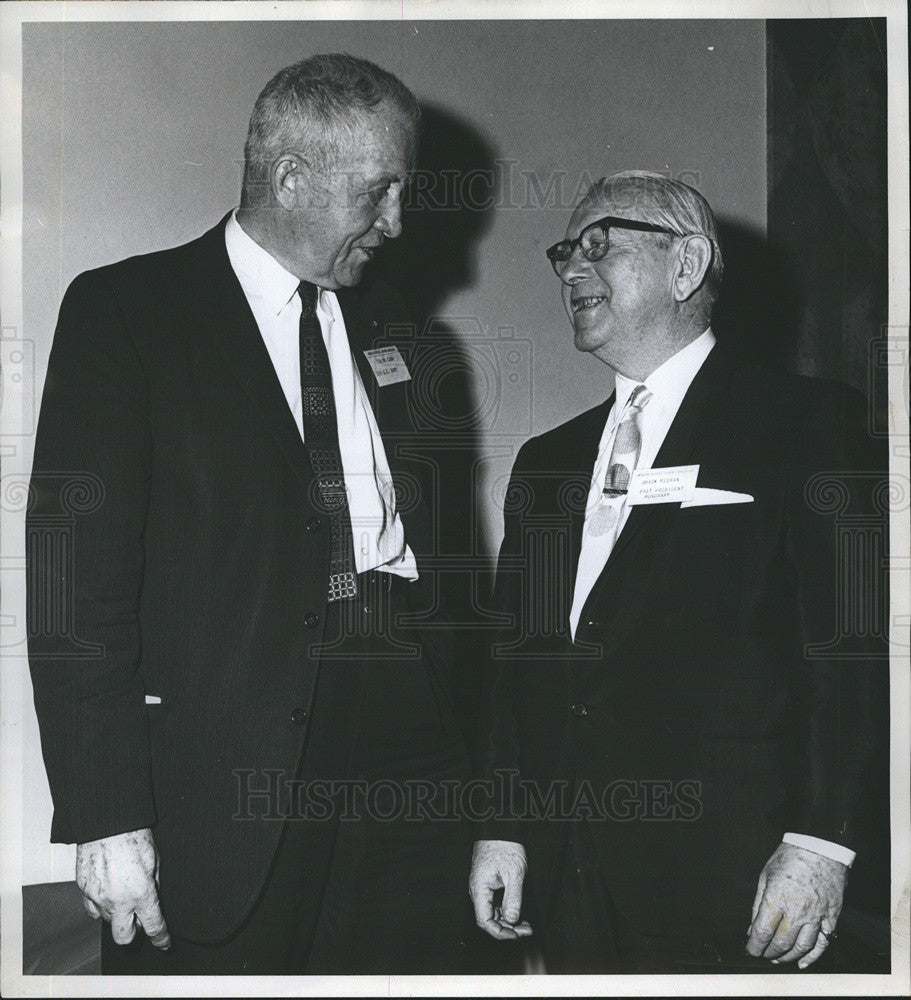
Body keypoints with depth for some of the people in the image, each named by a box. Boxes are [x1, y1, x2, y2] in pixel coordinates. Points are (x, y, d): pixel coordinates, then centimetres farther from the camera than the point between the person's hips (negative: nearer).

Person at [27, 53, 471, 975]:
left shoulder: (386, 324, 15)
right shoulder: (123, 311, -2)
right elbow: (77, 577, -8)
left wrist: (460, 751, 7)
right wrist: (107, 815, -15)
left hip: (408, 746, 5)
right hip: (227, 776, -4)